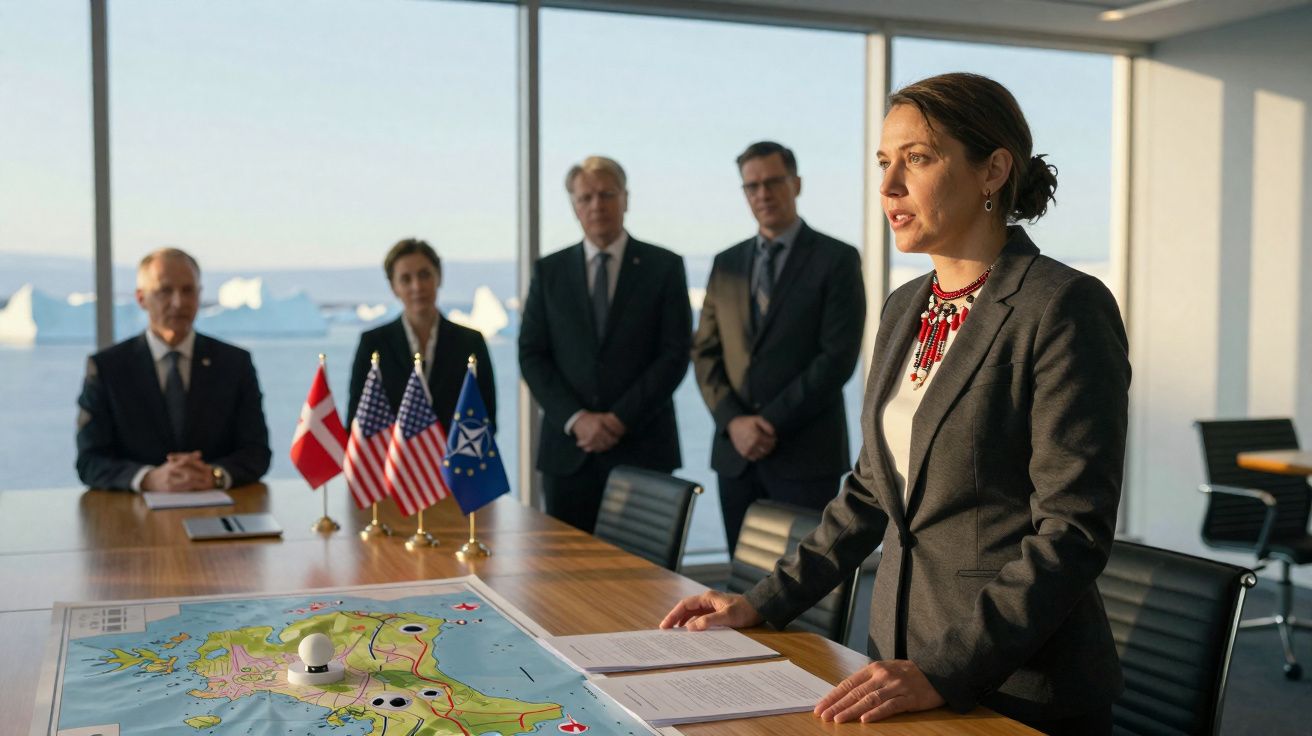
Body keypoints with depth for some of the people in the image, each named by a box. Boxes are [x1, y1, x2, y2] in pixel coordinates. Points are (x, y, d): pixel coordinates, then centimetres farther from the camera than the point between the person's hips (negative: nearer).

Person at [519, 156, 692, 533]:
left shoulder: (664, 267, 3)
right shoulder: (549, 271, 9)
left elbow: (675, 354, -3)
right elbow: (531, 355, 5)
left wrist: (620, 418, -10)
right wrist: (575, 418, -9)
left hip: (642, 447, -2)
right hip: (568, 449, 2)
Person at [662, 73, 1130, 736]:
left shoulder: (1064, 308, -15)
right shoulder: (905, 308, 8)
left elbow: (1072, 531, -19)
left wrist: (943, 674, -25)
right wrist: (763, 604, 9)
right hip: (901, 669, 7)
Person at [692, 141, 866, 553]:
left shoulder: (836, 260, -1)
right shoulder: (727, 264, 13)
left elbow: (838, 357, -9)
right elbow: (705, 353, 10)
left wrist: (772, 422, -13)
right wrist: (733, 421, -7)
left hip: (805, 455, -4)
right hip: (735, 452, 4)